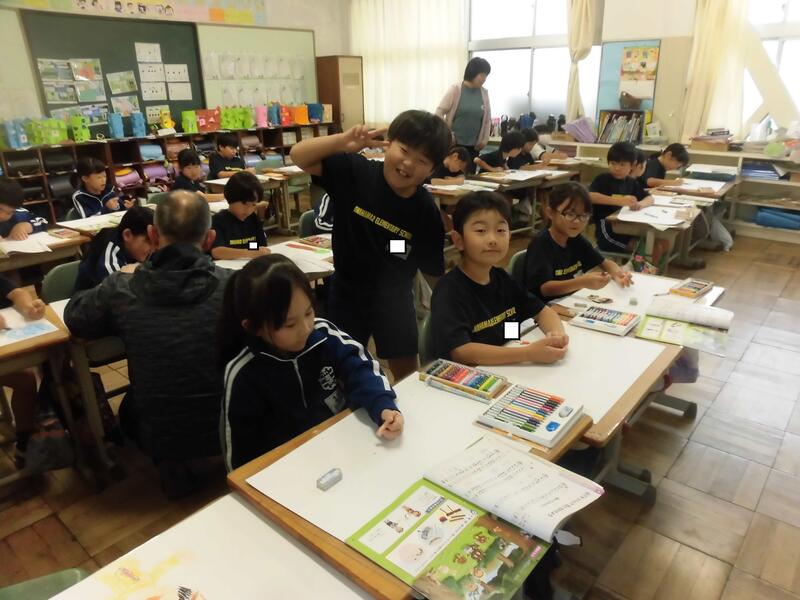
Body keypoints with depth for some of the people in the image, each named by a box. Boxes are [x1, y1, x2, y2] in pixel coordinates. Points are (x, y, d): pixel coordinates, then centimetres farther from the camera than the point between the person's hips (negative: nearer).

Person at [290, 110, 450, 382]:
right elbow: (298, 156, -19)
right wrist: (343, 141, -34)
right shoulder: (355, 171, -18)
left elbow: (433, 270, -6)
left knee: (407, 372, 16)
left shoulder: (426, 212, -16)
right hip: (347, 293, 0)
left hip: (395, 299, 0)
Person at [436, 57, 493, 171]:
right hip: (454, 144, -4)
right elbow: (439, 113, -5)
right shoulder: (456, 89, -5)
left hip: (473, 146, 4)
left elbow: (487, 119, 15)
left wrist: (485, 139, 8)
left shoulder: (484, 93, 6)